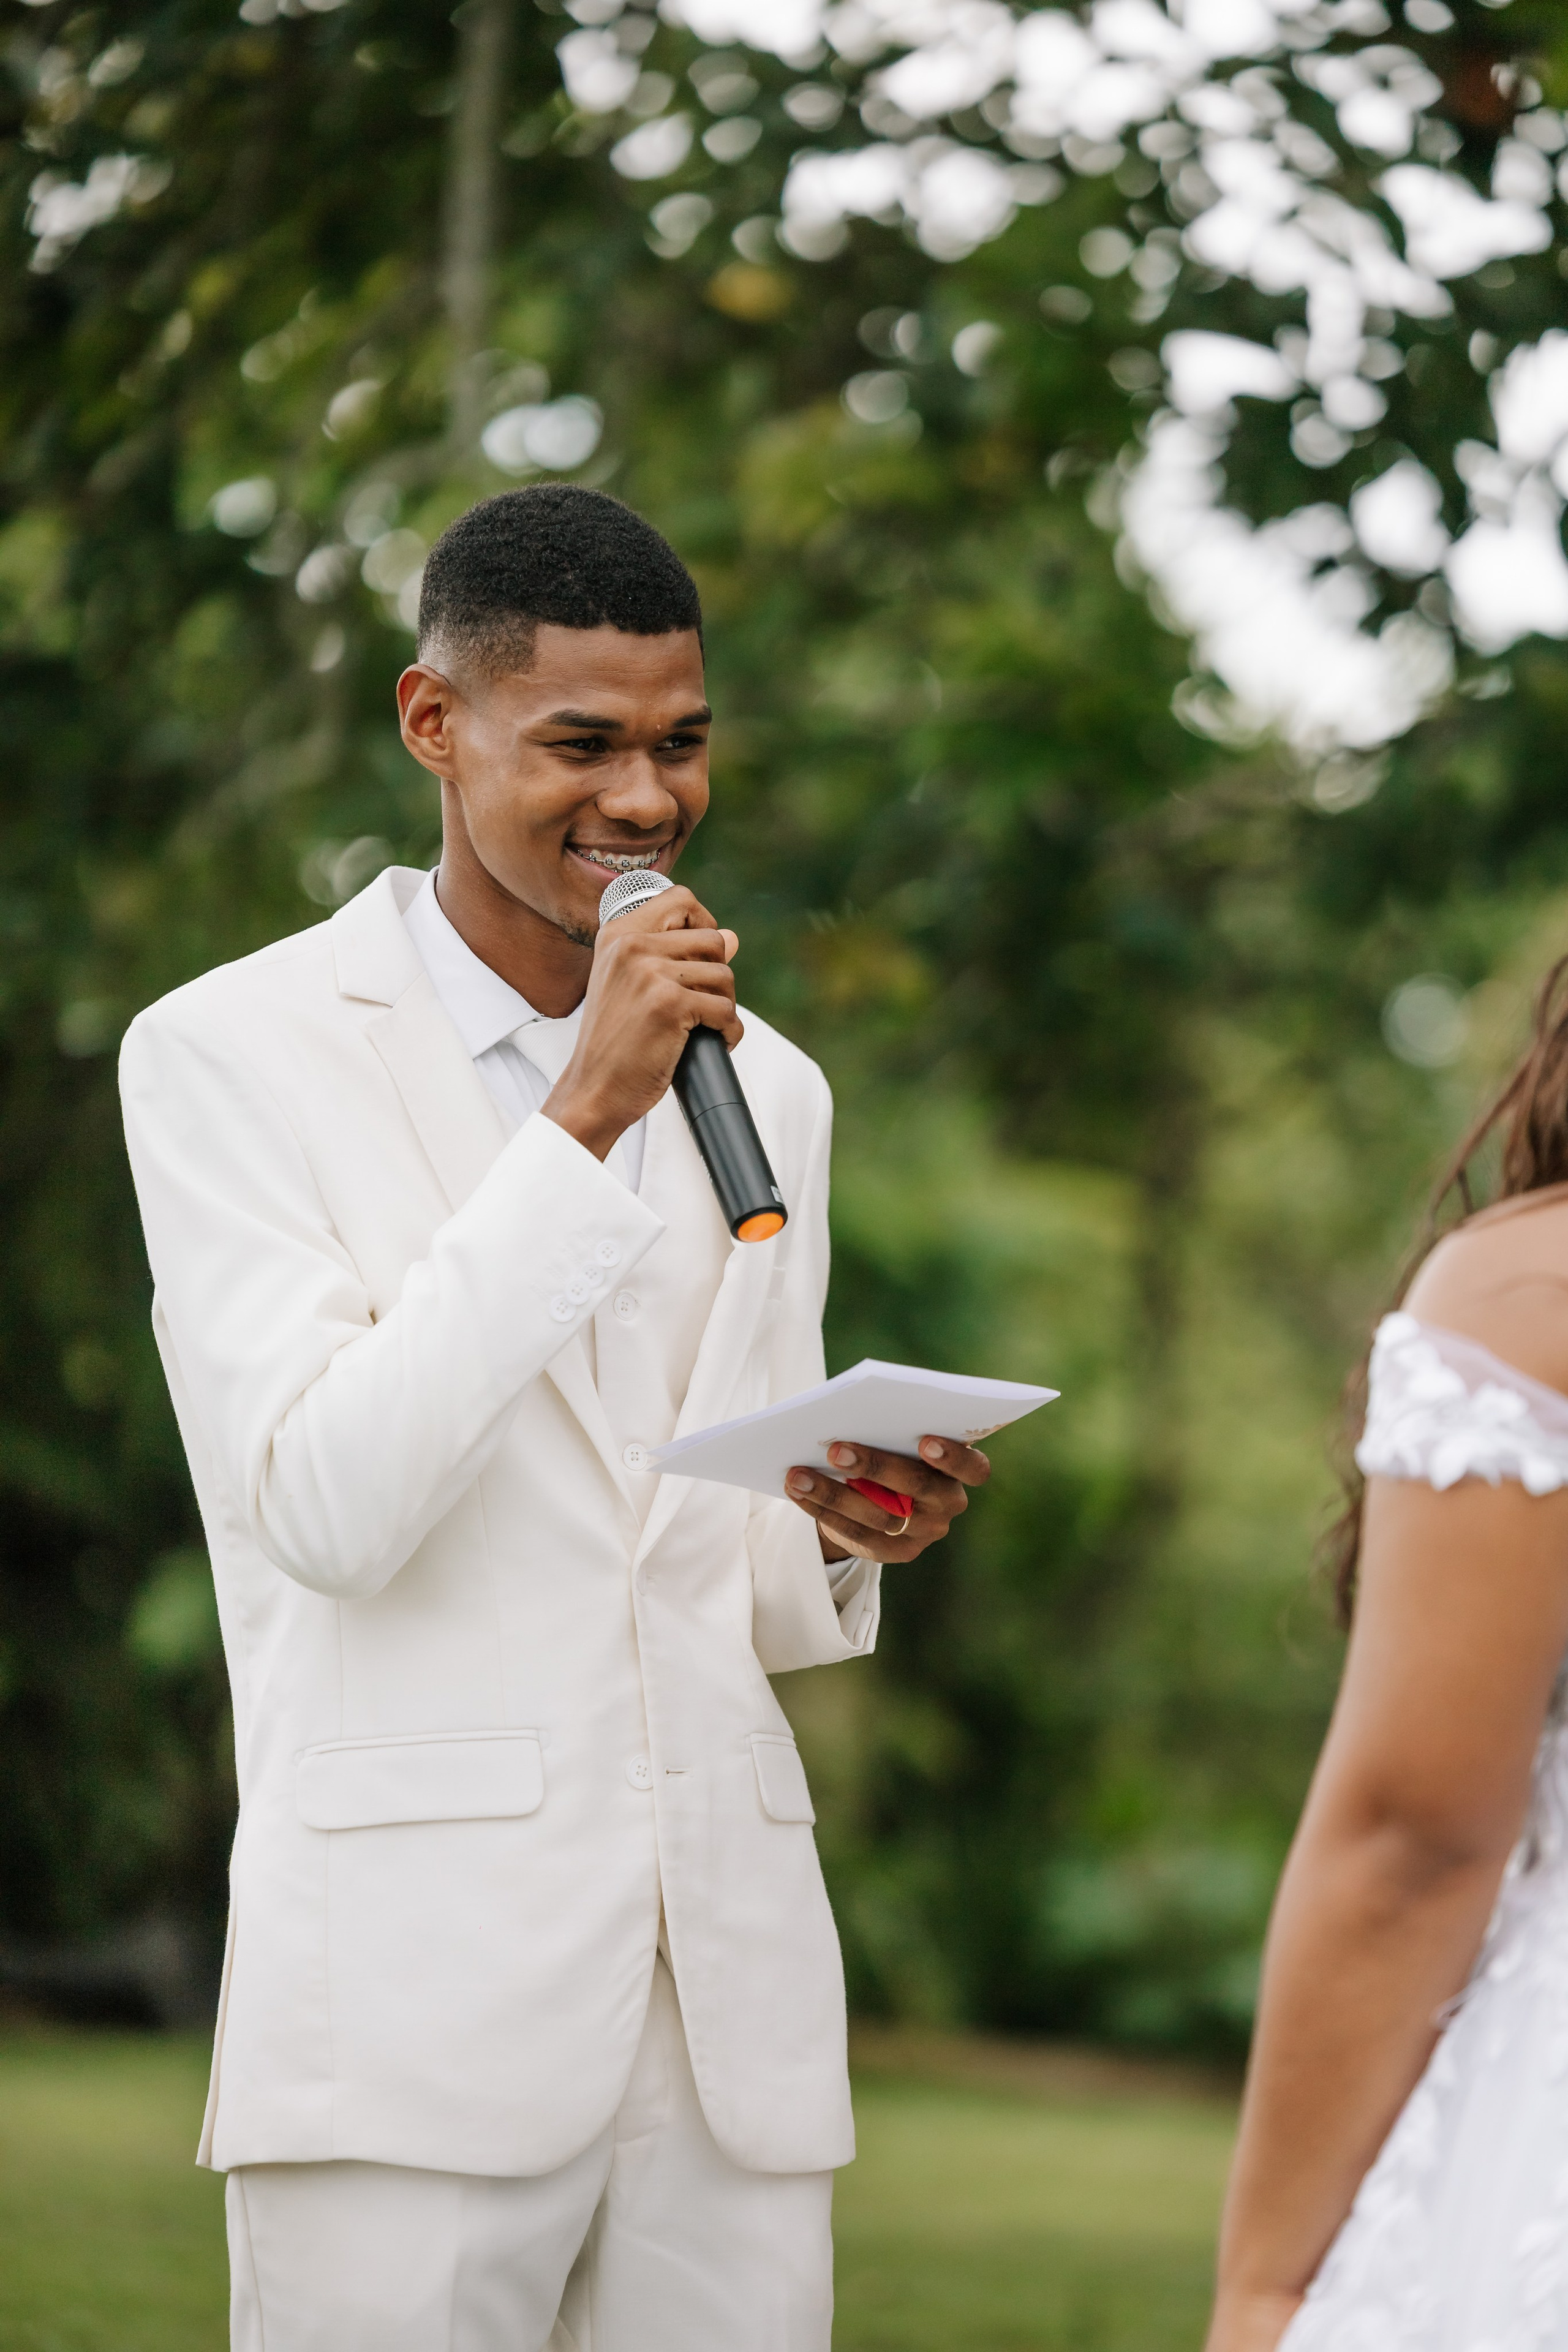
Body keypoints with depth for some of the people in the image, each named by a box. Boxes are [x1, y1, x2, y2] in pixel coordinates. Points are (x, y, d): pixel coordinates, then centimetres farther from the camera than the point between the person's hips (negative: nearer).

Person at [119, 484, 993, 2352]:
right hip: (414, 2009, -5)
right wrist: (584, 1118, -15)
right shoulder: (231, 1056, -1)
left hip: (728, 1993, 5)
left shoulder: (762, 1092, 16)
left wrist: (842, 1537, -3)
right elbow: (324, 1509, -13)